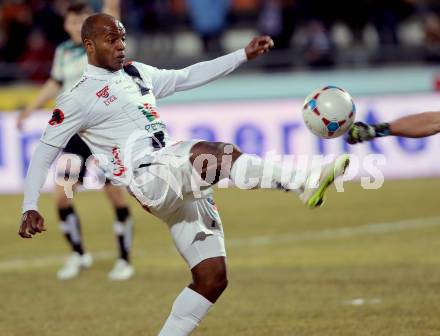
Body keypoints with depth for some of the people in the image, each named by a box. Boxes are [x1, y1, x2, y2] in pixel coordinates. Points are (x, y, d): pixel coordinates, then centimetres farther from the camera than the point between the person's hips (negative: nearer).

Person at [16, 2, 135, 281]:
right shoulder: (63, 52, 9)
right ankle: (78, 255, 18)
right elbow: (56, 83, 26)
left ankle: (124, 260, 13)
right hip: (74, 130, 4)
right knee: (61, 196, -2)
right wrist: (30, 109, 25)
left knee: (116, 195, -2)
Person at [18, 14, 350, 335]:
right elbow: (45, 152, 5)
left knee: (213, 277, 0)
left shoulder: (136, 73, 23)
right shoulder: (78, 98, 4)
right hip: (148, 179, -8)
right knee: (216, 153, -34)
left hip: (187, 182, 8)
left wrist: (244, 54, 24)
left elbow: (187, 77, 29)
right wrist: (30, 208, -3)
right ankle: (305, 185, -45)